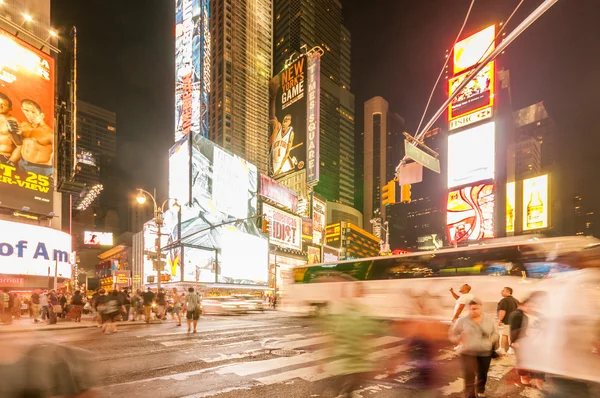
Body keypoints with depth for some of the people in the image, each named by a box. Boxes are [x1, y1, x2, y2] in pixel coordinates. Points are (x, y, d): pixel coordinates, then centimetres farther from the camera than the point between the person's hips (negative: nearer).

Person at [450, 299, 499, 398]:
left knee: (482, 375, 17)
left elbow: (495, 333, 11)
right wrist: (461, 342, -12)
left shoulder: (489, 319, 1)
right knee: (469, 376, -10)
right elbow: (453, 334, 2)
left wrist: (490, 341, -5)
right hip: (468, 353, -3)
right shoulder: (462, 320, -7)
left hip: (485, 352, 3)